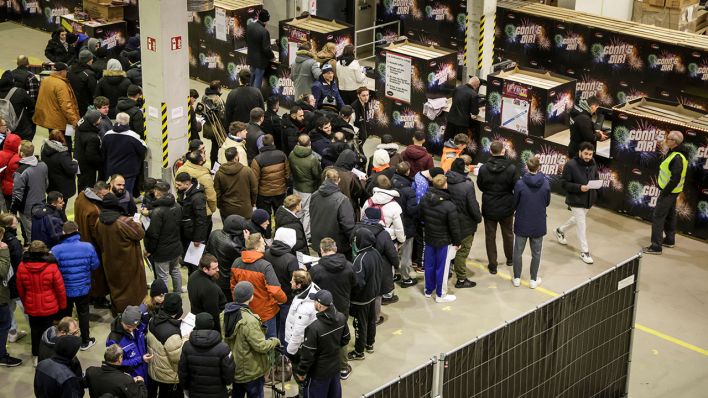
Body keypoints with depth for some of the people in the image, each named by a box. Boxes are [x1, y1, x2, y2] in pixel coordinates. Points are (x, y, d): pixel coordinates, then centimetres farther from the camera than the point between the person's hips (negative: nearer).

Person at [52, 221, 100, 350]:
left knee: (65, 314, 19)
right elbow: (95, 265, -6)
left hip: (64, 289, 0)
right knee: (83, 313, 18)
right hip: (83, 288, 0)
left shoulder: (56, 250, -20)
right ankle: (85, 341, 27)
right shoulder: (88, 247, -17)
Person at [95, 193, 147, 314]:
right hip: (127, 261, -5)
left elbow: (99, 242, 4)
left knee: (115, 284, 23)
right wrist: (136, 224, 2)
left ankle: (116, 309, 36)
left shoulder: (99, 222, -11)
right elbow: (140, 234, -17)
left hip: (110, 261, 5)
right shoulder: (124, 222, -29)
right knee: (129, 285, 14)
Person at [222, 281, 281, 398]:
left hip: (234, 369, 7)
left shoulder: (226, 314, -5)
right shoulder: (249, 321, -31)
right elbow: (261, 346, -28)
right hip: (251, 372, -7)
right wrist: (275, 341, -10)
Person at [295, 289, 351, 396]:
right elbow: (345, 340, 5)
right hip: (336, 367, 6)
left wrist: (301, 371, -8)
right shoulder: (341, 318, -12)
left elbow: (308, 354, -23)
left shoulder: (314, 328, -33)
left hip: (319, 373, -6)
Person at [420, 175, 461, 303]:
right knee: (442, 267, 8)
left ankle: (428, 290, 36)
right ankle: (440, 295, 21)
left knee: (429, 265, 20)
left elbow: (421, 217, 8)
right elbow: (454, 227, -19)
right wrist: (457, 242, -4)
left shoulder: (424, 200, -10)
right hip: (443, 241, -6)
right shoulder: (449, 206, -28)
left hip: (429, 238, 6)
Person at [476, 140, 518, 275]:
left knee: (490, 236, 12)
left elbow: (480, 186, -3)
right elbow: (516, 187, -9)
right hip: (506, 208, 0)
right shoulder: (511, 168, -18)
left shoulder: (483, 169, -15)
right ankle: (510, 258, 40)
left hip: (489, 208, 0)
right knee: (508, 234, 22)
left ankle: (492, 265, 14)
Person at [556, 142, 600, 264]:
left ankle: (560, 230, 52)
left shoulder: (593, 164, -2)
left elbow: (596, 177, 16)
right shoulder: (571, 165, -20)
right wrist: (579, 187, -29)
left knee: (577, 219, 26)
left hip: (588, 200, 7)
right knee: (581, 225, -2)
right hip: (576, 200, -7)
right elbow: (565, 184, -17)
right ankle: (584, 251, 9)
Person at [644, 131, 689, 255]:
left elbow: (675, 179, -27)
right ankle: (670, 240, 37)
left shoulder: (677, 158, -25)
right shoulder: (674, 153, 6)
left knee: (658, 217, -8)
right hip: (671, 191, 10)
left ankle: (656, 246, -7)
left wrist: (665, 192, -21)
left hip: (669, 192, -10)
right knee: (670, 215, 22)